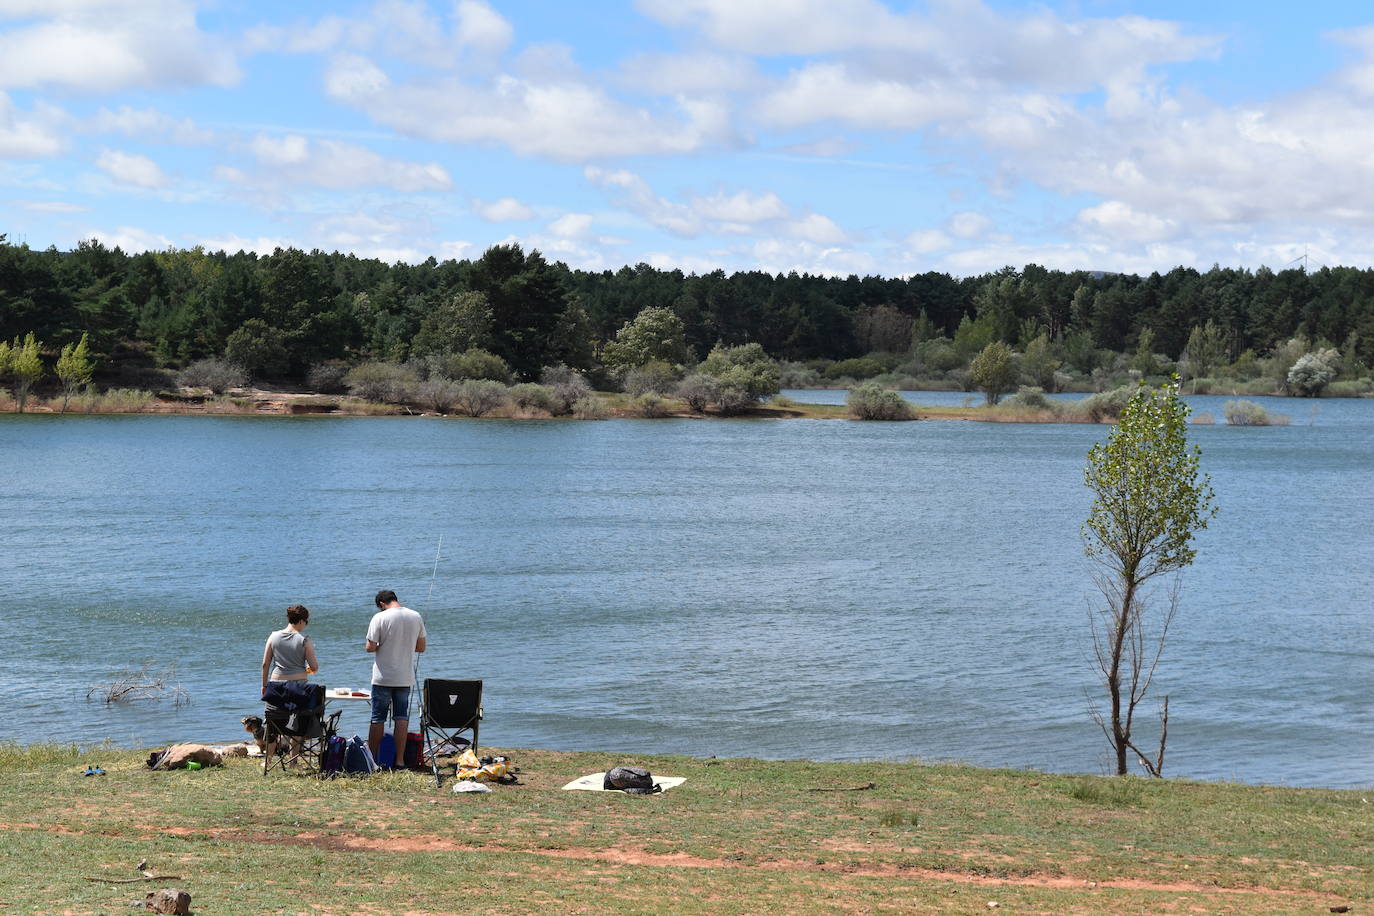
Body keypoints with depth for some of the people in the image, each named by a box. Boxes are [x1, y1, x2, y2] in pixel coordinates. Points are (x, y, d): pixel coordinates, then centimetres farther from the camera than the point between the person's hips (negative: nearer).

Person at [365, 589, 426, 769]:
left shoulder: (380, 618, -11)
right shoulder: (416, 617, 2)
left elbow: (370, 647, -12)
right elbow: (421, 647, 9)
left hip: (383, 678, -3)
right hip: (405, 678, 3)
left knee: (378, 718, 5)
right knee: (401, 718, 7)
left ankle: (371, 759, 11)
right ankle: (400, 760, 4)